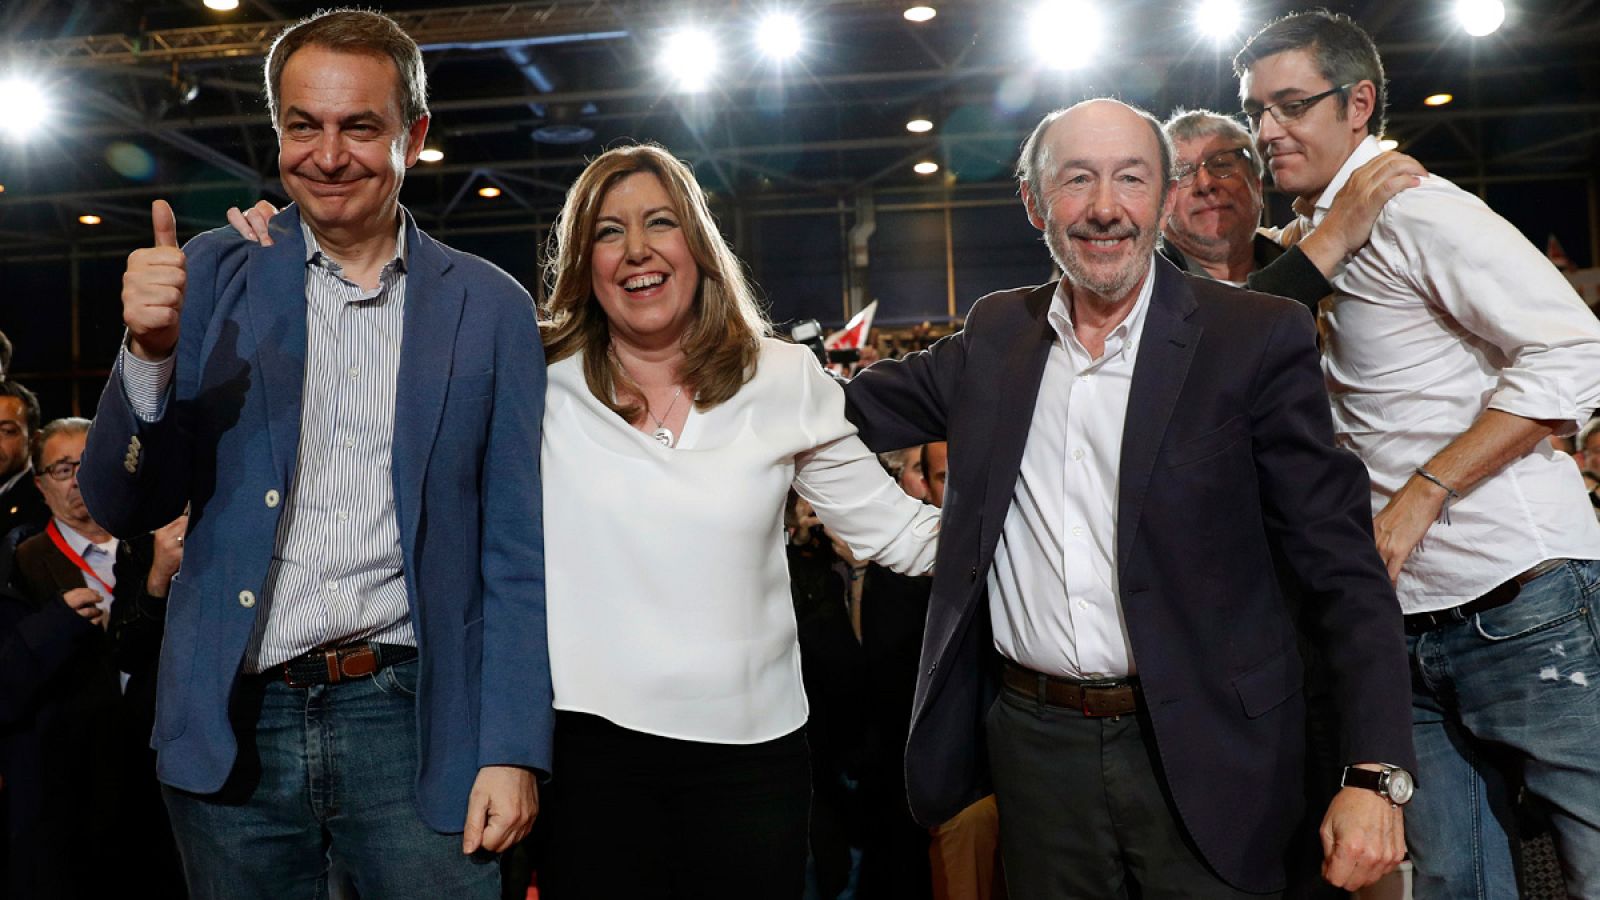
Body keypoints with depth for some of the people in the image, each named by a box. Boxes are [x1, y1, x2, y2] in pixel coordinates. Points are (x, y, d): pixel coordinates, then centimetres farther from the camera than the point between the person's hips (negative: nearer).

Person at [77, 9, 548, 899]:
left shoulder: (492, 306, 0)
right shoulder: (213, 275, 3)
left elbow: (516, 554, 0)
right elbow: (124, 508, 4)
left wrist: (512, 750, -6)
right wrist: (151, 351, -14)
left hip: (411, 720, -1)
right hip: (234, 727, 2)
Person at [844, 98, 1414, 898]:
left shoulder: (1258, 338, -7)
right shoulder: (994, 334, 4)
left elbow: (1341, 565, -8)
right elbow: (850, 409, 14)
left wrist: (1376, 774, -13)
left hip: (1201, 755, -2)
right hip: (1034, 742, 3)